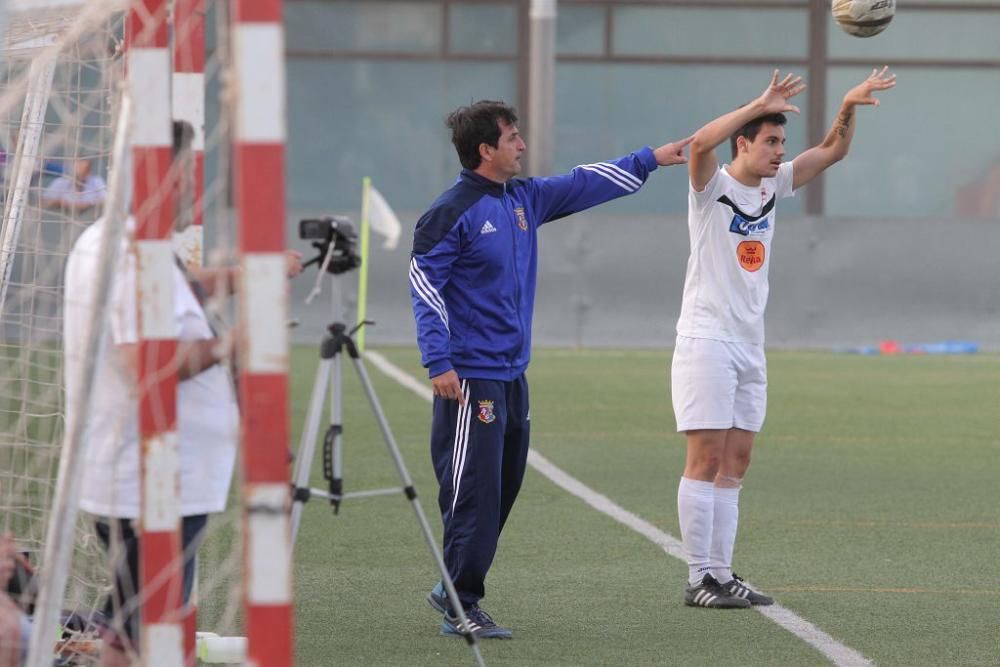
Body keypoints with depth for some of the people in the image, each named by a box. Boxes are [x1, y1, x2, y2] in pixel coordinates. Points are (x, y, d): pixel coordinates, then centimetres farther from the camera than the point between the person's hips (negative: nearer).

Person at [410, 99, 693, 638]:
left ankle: (455, 591, 22)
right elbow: (424, 283, -14)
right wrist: (438, 362, -19)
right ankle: (461, 607, -4)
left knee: (501, 492, 12)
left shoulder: (524, 199, 12)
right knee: (473, 495, -9)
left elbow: (584, 185, 23)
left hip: (511, 377, 9)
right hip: (470, 379, -9)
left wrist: (649, 160, 24)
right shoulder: (453, 211, -11)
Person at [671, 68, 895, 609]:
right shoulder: (712, 188, -9)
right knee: (706, 459, -8)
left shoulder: (772, 187, 11)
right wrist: (760, 105, -32)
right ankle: (699, 579, -7)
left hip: (749, 343, 8)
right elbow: (699, 143, -30)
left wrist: (849, 107, -2)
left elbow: (831, 152, 15)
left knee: (735, 462, 6)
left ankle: (721, 574, 8)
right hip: (706, 338, -8)